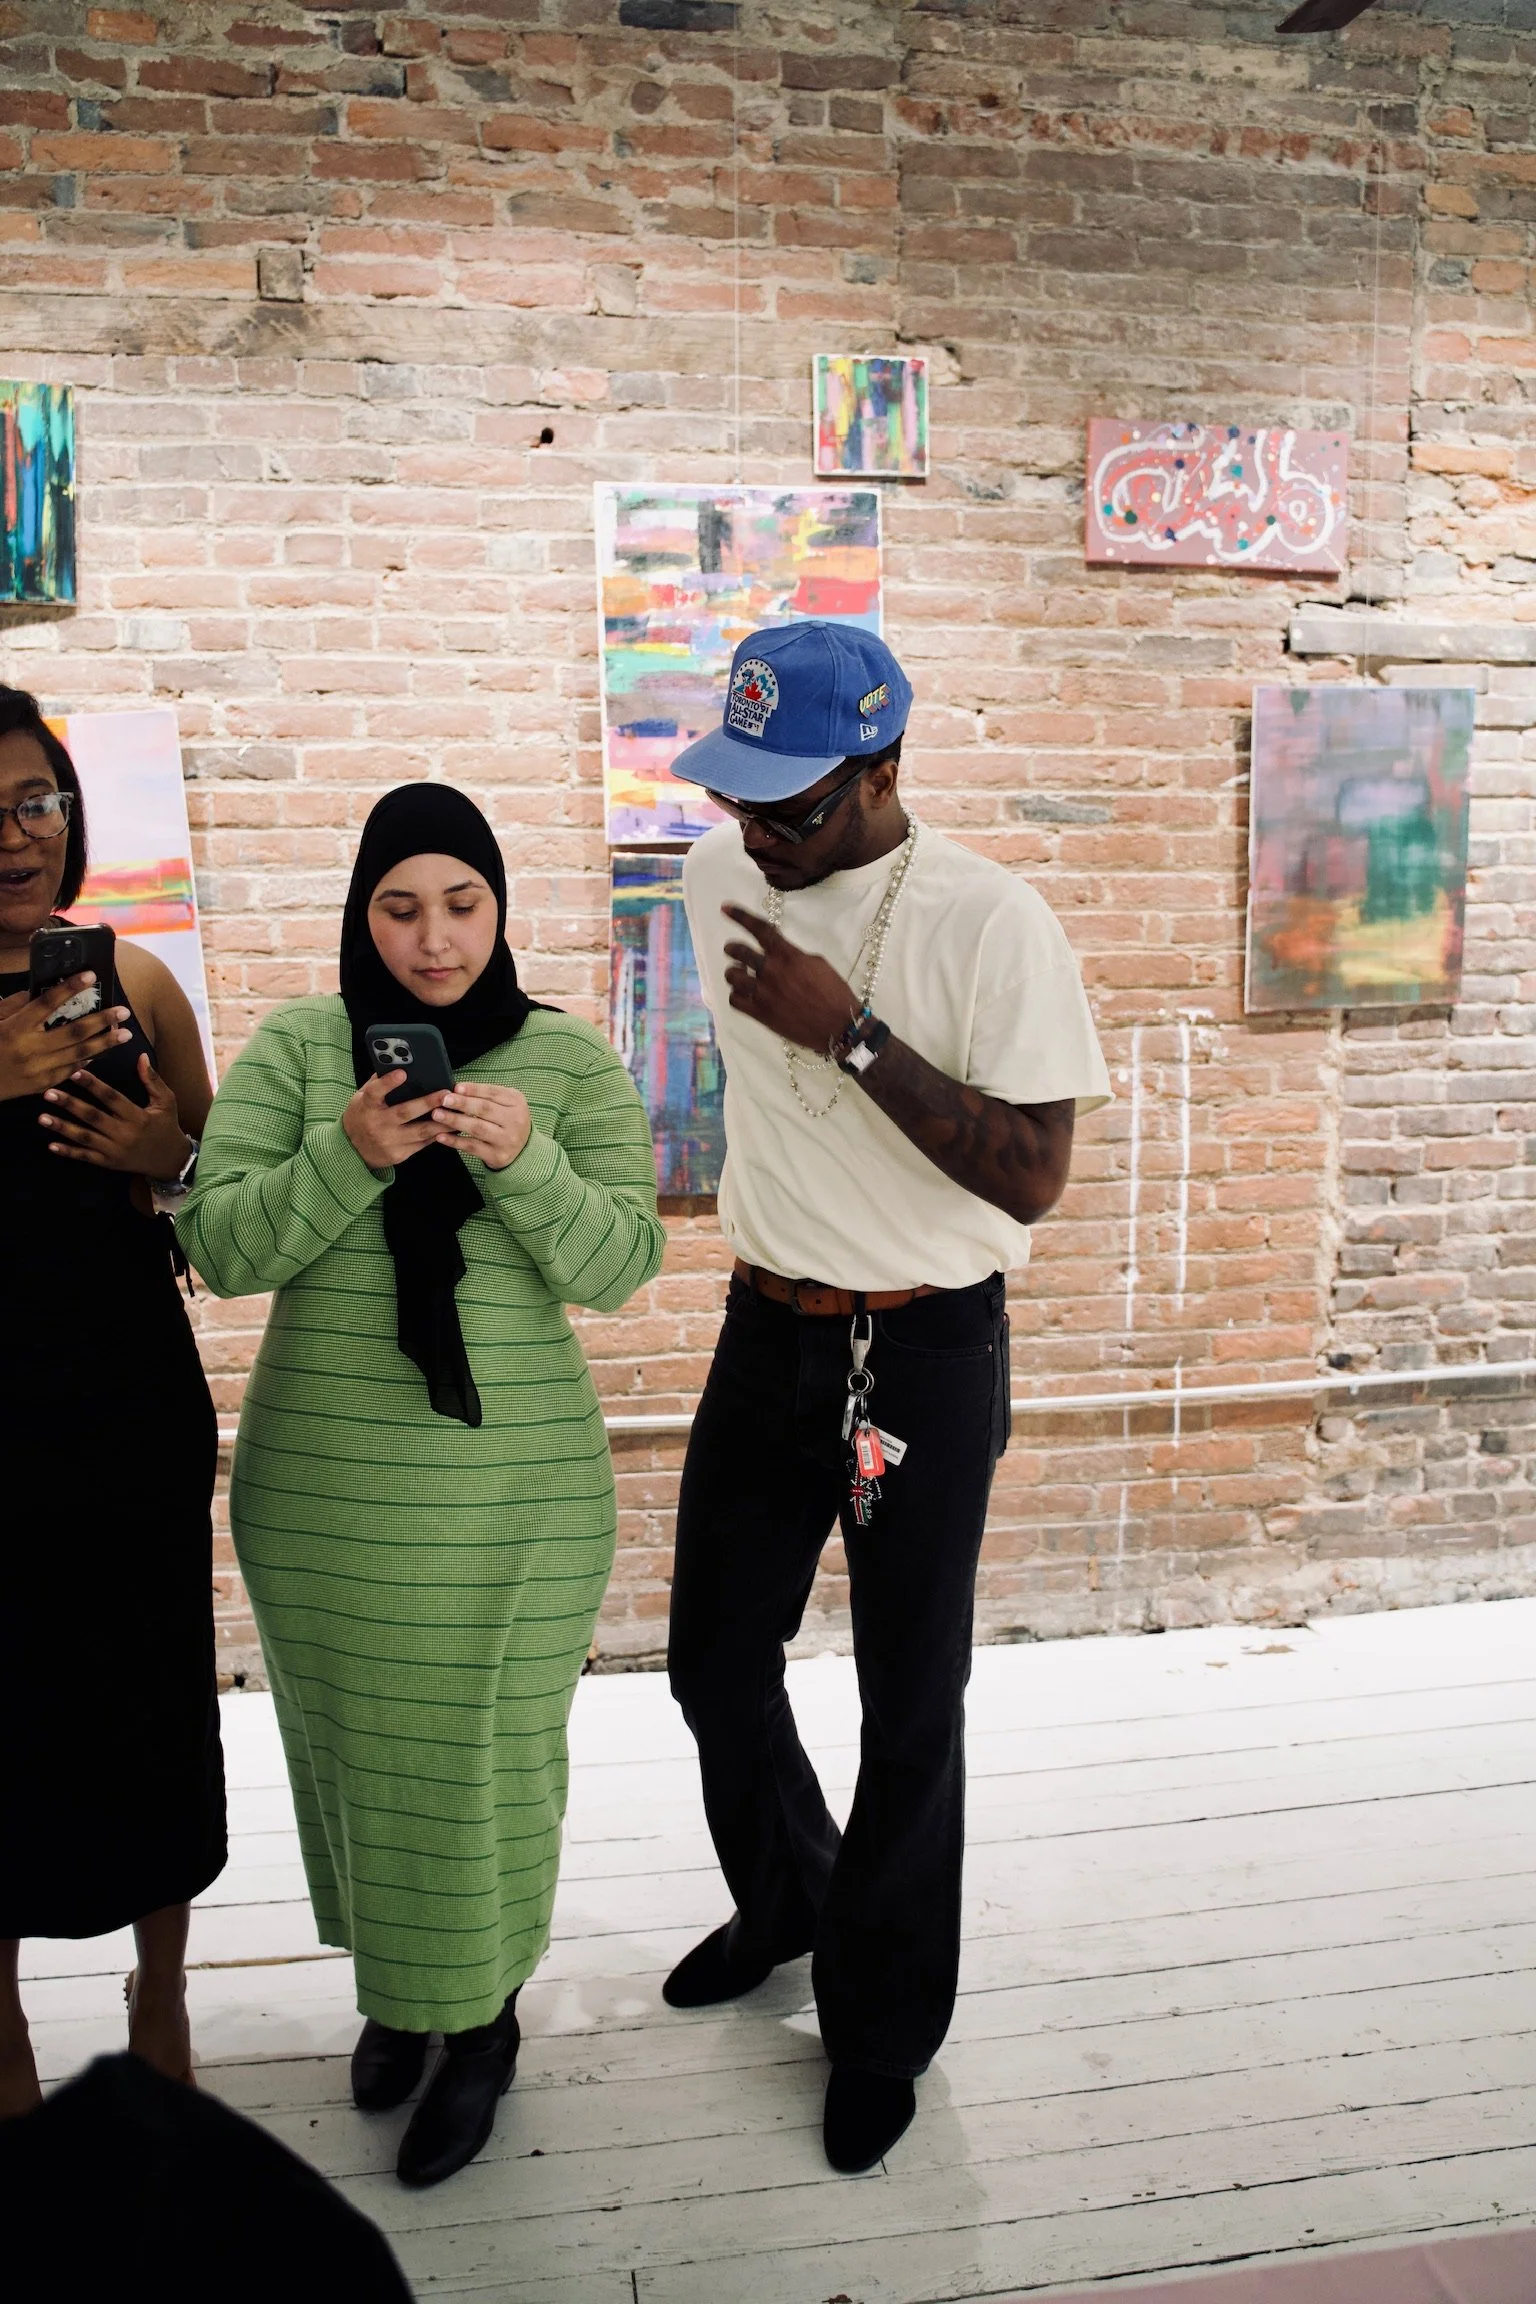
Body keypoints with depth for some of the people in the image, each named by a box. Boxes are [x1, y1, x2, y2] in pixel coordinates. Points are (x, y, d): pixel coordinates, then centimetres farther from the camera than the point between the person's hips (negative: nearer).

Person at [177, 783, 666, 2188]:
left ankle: (484, 2021, 34)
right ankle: (394, 1983, 44)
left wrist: (524, 1162, -24)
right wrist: (346, 1158, -22)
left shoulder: (572, 1060, -2)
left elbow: (618, 1266, -7)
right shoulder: (293, 1051, 0)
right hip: (320, 1483, 2)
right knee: (355, 1743, 16)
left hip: (516, 1488, -1)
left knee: (489, 1753, 9)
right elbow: (219, 1248, -6)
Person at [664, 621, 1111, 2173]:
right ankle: (785, 1900, 45)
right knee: (714, 1658, 16)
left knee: (910, 1710, 7)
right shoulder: (721, 872, 0)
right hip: (766, 1330, 6)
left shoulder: (989, 922, -19)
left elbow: (1032, 1176, -22)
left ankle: (882, 2028, 30)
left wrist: (852, 1033, -28)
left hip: (926, 1352, -5)